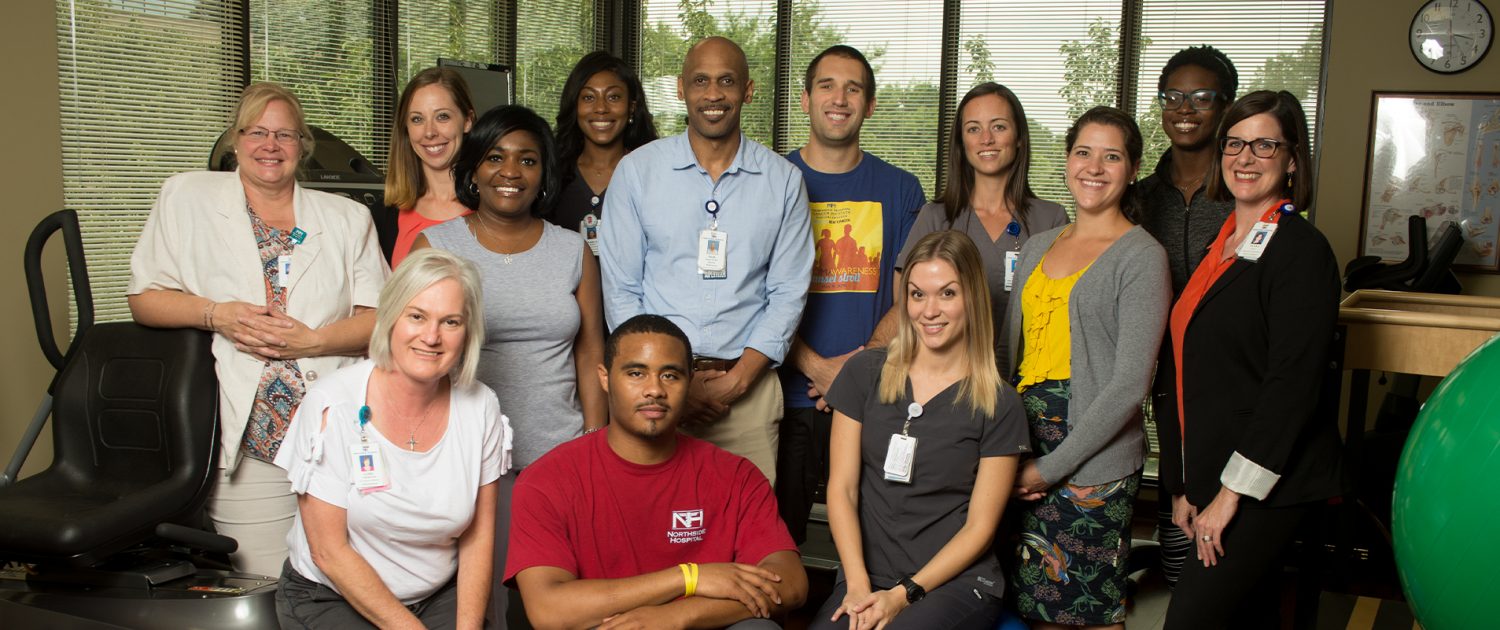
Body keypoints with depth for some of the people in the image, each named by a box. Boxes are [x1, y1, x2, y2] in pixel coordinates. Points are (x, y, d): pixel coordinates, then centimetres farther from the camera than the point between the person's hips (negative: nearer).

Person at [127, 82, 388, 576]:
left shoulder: (348, 218, 11)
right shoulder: (187, 198, 11)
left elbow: (380, 317, 6)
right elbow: (144, 298, 10)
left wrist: (312, 340, -11)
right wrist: (215, 314, -8)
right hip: (250, 447, -1)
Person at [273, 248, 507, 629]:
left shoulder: (480, 407, -4)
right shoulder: (332, 406, -14)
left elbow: (478, 539, 1)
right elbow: (329, 551, -13)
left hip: (441, 596, 3)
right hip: (329, 598, -3)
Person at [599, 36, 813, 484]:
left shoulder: (783, 180, 4)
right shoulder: (636, 170, 2)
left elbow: (788, 293, 3)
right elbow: (620, 289, 1)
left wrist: (737, 380, -8)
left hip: (748, 388, 1)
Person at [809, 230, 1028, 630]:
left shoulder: (999, 405, -1)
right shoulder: (864, 374, 5)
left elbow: (979, 526, -1)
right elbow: (842, 488, 3)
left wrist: (903, 595, -10)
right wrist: (858, 585, -9)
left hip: (958, 583, -2)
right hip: (865, 578, 2)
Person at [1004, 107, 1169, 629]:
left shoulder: (1141, 256, -6)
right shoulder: (1037, 248, 13)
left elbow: (1129, 385, -12)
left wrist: (1051, 467, -14)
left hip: (1093, 463, -5)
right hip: (1021, 453, 5)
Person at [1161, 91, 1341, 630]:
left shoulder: (1302, 250, -10)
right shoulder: (1223, 245, 13)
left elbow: (1293, 383, -17)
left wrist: (1232, 493, -18)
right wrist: (1183, 486, 13)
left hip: (1271, 484, -7)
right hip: (1214, 480, 7)